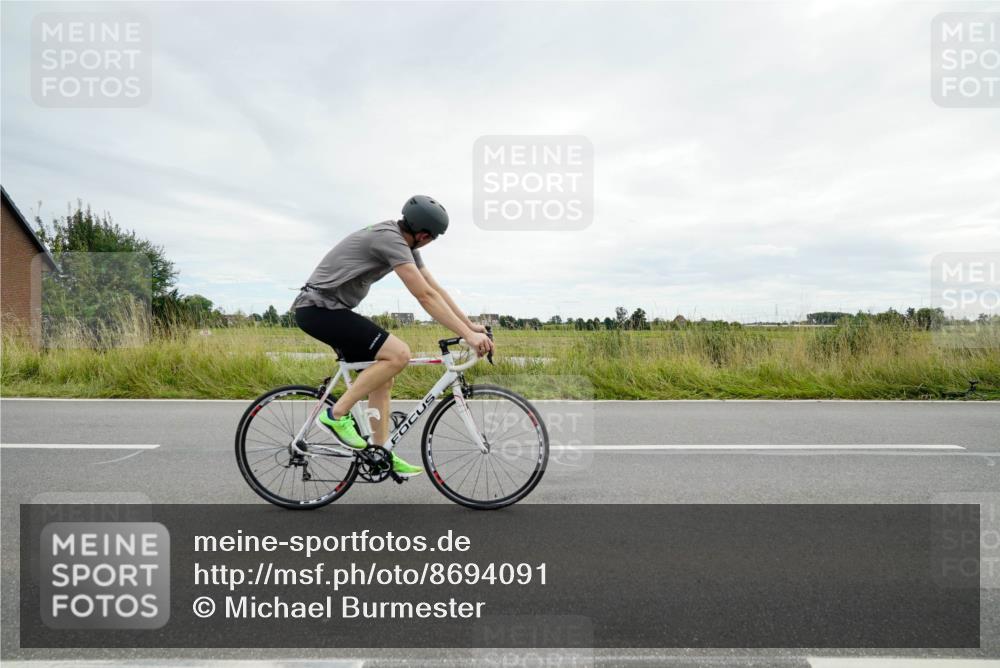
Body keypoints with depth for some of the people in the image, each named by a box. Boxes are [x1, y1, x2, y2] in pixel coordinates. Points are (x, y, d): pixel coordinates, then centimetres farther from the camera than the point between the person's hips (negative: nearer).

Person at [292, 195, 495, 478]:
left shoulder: (404, 242, 8)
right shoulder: (389, 239, -22)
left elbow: (435, 288, 9)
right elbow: (426, 297, -27)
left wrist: (470, 324, 4)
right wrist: (468, 336, -26)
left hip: (330, 309, 10)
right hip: (319, 308, -10)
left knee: (382, 376, 8)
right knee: (398, 354, -21)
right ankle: (337, 414, -11)